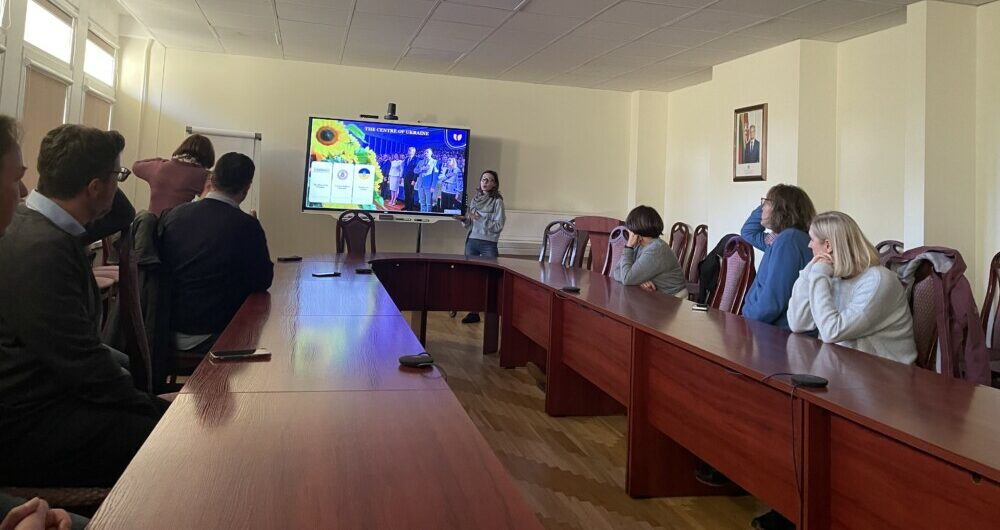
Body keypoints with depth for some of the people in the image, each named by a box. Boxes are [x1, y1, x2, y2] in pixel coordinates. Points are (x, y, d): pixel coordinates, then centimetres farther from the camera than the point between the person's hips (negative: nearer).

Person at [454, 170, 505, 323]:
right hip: (471, 241, 5)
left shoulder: (497, 201, -4)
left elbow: (498, 226, -11)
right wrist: (464, 219, -4)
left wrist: (480, 219, -18)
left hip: (489, 244, -5)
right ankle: (473, 312, 13)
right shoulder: (475, 199, 11)